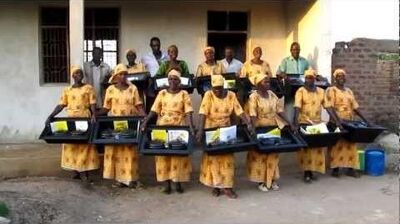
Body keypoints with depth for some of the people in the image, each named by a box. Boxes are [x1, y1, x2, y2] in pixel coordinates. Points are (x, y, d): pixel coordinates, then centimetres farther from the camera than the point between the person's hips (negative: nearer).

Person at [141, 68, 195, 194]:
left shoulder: (184, 94, 1)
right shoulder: (162, 93, 6)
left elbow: (188, 112, -8)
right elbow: (154, 111, 1)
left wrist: (191, 127, -21)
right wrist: (145, 122, -11)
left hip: (179, 128, -1)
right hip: (163, 128, 2)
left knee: (178, 154, 0)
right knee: (164, 154, 1)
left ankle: (178, 182, 9)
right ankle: (167, 183, 8)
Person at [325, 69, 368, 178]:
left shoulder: (349, 91, 16)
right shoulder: (331, 90, -3)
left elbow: (355, 107, 15)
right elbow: (330, 107, -15)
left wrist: (364, 119, 7)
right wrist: (338, 119, -27)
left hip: (349, 123, 6)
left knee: (351, 145, 6)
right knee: (337, 145, -3)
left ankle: (350, 168, 12)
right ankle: (335, 168, 3)